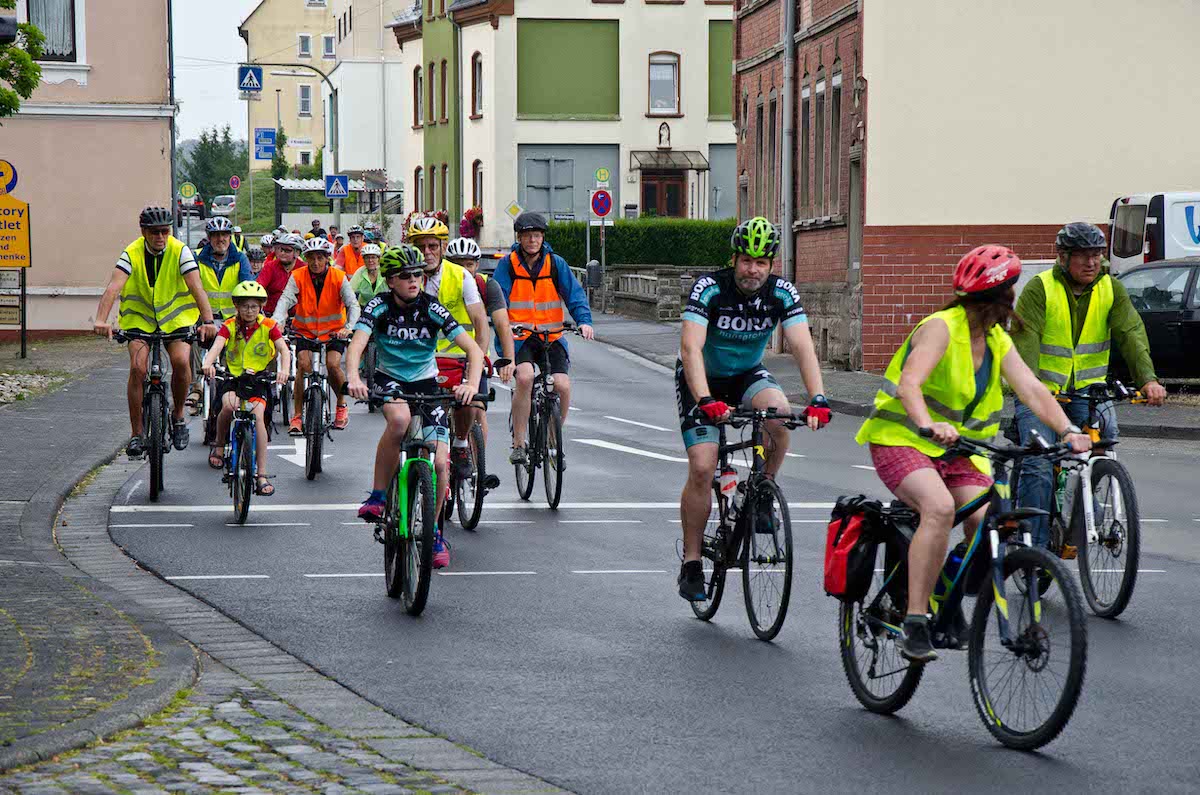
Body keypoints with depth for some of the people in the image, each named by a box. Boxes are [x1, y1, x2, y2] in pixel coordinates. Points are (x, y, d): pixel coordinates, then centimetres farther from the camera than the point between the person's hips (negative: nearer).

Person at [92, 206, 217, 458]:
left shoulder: (180, 251, -16)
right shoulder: (132, 254, -16)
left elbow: (196, 287, -26)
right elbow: (113, 287, -28)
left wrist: (207, 321, -41)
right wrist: (101, 320, -44)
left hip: (175, 317, 0)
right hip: (139, 317, 0)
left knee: (181, 361, -24)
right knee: (137, 368, -19)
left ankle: (178, 415, 2)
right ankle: (136, 434, -8)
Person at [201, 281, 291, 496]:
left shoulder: (268, 326, -2)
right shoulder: (230, 326, -2)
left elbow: (284, 349, -14)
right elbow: (217, 346, -20)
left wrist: (284, 370, -36)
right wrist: (208, 364, -42)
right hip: (232, 377, 0)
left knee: (258, 415, -22)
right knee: (229, 405, -31)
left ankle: (262, 474, -17)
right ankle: (219, 444, 0)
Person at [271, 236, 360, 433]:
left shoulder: (339, 278, -11)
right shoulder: (298, 277, -12)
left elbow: (353, 304, -17)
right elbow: (285, 300, -24)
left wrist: (349, 327, -36)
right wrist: (276, 322, -42)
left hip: (333, 330, 0)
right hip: (305, 330, 0)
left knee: (333, 364, -21)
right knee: (303, 364, -21)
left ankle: (342, 404, 8)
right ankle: (297, 415, -13)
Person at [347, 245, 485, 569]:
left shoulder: (432, 308, -15)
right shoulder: (380, 306, -15)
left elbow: (474, 349, -21)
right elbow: (356, 346, -29)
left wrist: (471, 384, -40)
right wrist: (354, 379, -50)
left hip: (426, 382, 1)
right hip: (389, 378, -1)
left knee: (440, 463, -10)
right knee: (399, 418, -38)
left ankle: (433, 531, 14)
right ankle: (377, 496, -23)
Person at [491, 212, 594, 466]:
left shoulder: (556, 263, 3)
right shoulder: (507, 264, -2)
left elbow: (575, 293, -2)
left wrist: (584, 321, -21)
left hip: (552, 337, 2)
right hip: (520, 337, -2)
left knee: (563, 386, -17)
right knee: (525, 377, -30)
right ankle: (518, 444, -19)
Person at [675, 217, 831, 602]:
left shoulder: (782, 293, -17)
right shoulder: (709, 288, -26)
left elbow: (802, 346, -26)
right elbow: (691, 347, -36)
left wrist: (818, 399, -42)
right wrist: (707, 401, -51)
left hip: (747, 374, 3)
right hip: (702, 379, -2)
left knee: (779, 413, -30)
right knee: (702, 468, -15)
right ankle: (691, 563, -1)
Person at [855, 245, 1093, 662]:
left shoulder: (998, 341, 7)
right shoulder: (941, 327, -16)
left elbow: (1032, 389, -5)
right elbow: (909, 384, -30)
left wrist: (1068, 430, -22)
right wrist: (930, 424, -49)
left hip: (957, 448, 7)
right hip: (902, 440, -7)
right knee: (940, 507, -34)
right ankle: (914, 624, -30)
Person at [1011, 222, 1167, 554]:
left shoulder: (1112, 289, 0)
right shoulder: (1040, 289, -11)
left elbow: (1131, 334, -11)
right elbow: (1025, 339, -22)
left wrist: (1148, 379, -28)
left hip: (1087, 389, 3)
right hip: (1041, 390, -3)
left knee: (1106, 430, -21)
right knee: (1039, 467, -14)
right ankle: (1034, 543, -4)